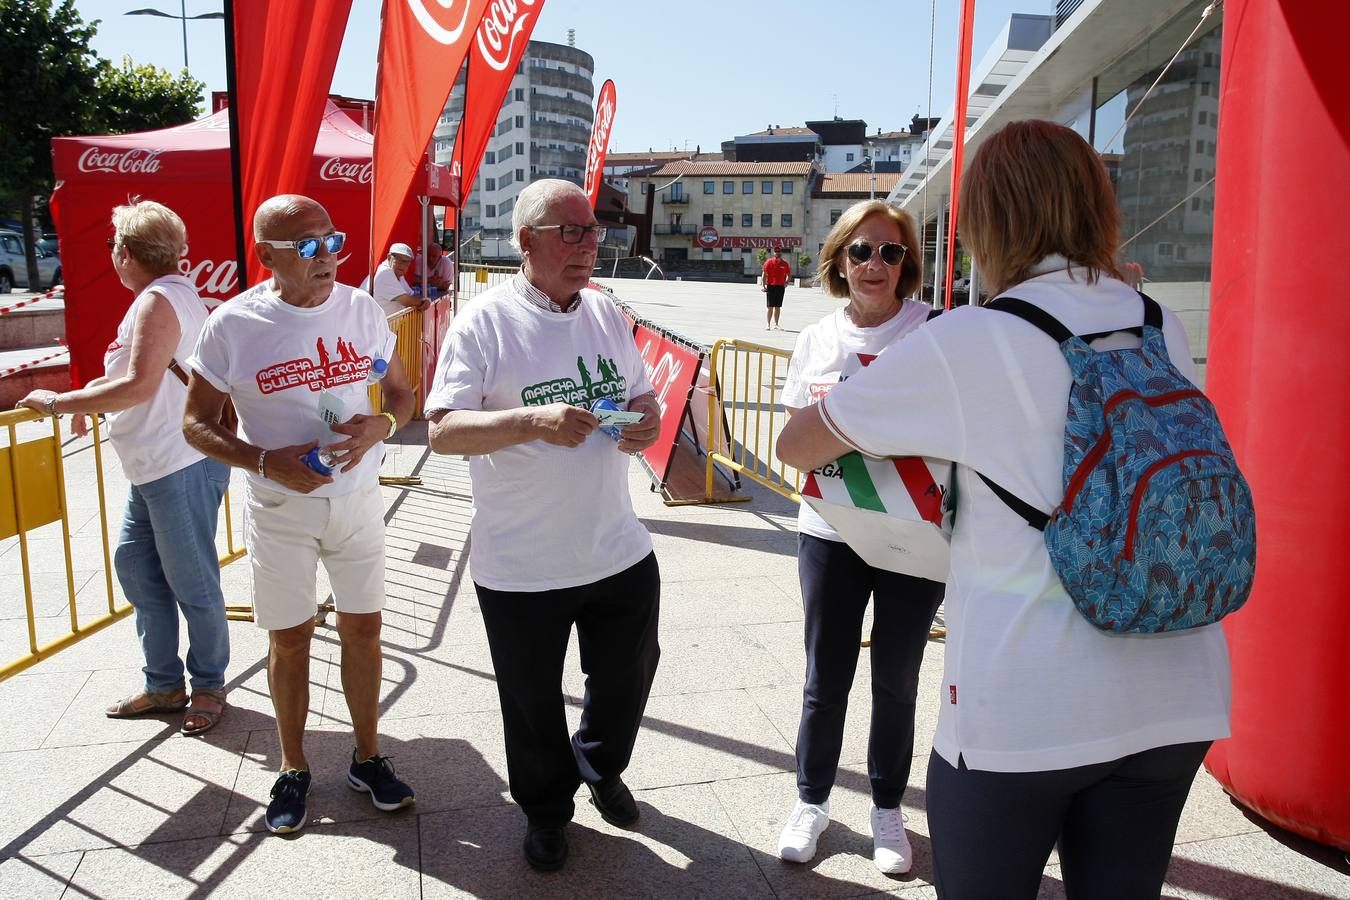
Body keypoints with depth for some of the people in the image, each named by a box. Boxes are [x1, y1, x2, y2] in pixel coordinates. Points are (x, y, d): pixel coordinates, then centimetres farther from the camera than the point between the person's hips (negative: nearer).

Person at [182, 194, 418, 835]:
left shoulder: (362, 309, -3)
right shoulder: (232, 325, -10)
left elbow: (401, 394, 7)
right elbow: (197, 423, -4)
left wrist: (380, 425, -17)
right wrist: (267, 462, -20)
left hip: (357, 498, 2)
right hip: (280, 507, -2)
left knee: (362, 629, 10)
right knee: (289, 639, 11)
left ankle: (367, 758, 30)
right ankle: (293, 768, 31)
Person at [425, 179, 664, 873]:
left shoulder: (606, 313, 4)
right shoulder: (485, 322, -12)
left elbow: (640, 394, 15)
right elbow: (443, 430, -17)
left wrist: (647, 420, -10)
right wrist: (534, 419, -32)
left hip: (619, 551, 5)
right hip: (520, 569, -4)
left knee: (627, 678, 21)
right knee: (533, 705, 14)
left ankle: (601, 768, 52)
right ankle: (545, 810, 42)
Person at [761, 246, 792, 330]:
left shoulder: (785, 263, 7)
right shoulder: (769, 262, -3)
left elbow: (789, 274, 20)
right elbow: (764, 274, -4)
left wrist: (786, 282, 8)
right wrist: (764, 285, -9)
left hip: (781, 287, 3)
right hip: (771, 286, -3)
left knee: (778, 307, 8)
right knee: (770, 307, -4)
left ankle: (775, 324, 15)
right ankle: (768, 324, 0)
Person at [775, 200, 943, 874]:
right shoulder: (817, 340, 4)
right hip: (830, 533, 2)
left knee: (896, 679, 13)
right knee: (825, 678, 10)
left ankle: (887, 807, 34)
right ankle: (811, 801, 32)